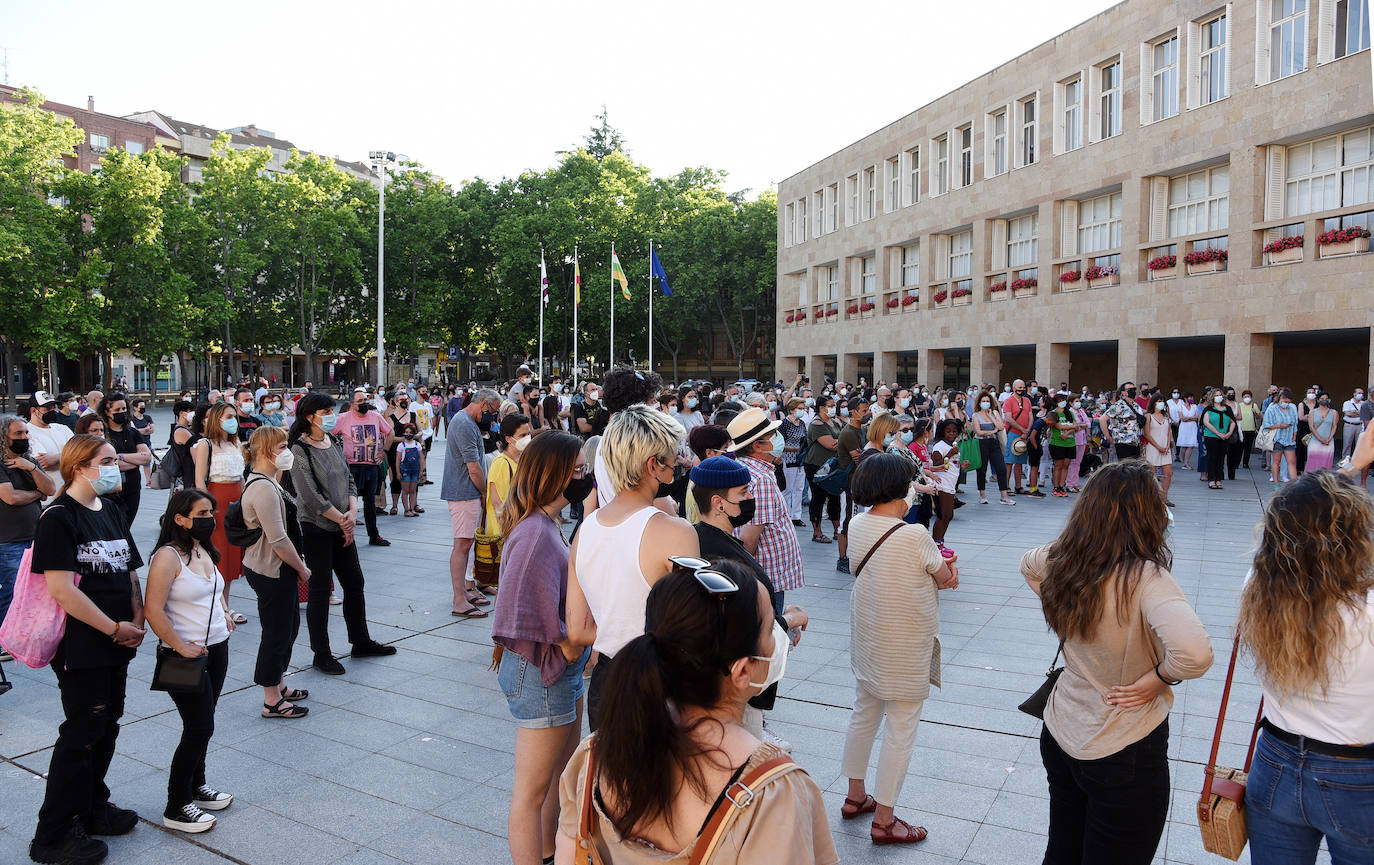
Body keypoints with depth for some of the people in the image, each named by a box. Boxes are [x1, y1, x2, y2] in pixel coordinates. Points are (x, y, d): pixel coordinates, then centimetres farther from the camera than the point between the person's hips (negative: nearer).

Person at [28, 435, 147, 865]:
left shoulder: (111, 510, 9)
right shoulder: (58, 518, -15)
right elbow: (62, 589, -21)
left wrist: (137, 622, 0)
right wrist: (115, 628, -16)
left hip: (117, 642, 8)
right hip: (81, 645, -8)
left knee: (107, 726, 16)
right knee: (82, 733, 1)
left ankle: (92, 808, 33)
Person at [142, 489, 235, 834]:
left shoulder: (204, 552, 10)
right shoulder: (168, 556, -17)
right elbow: (153, 610, -22)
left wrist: (224, 615, 11)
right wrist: (181, 647, -20)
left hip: (217, 648, 8)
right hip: (188, 655, -8)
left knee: (203, 724, 18)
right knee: (200, 728, -3)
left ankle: (196, 786, 35)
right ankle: (176, 808, 11)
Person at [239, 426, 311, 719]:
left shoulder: (267, 482, 10)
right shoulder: (263, 488, -23)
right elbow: (279, 540, -23)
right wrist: (302, 569, -14)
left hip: (278, 570, 11)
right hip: (271, 572, -11)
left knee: (289, 625, 21)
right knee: (277, 632, 2)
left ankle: (279, 686, 37)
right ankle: (272, 701, 16)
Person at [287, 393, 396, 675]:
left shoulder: (333, 445, 9)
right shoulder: (300, 450, -14)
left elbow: (349, 480, 11)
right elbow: (311, 496, -18)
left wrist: (353, 511, -5)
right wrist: (342, 519, -12)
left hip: (342, 526, 8)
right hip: (316, 528, -7)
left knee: (354, 583, 13)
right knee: (320, 590, 1)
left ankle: (361, 641, 28)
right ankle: (321, 655, 13)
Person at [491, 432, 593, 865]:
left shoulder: (548, 525, 6)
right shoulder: (535, 533, -26)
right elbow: (531, 616, -29)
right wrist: (568, 647, -16)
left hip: (564, 668, 10)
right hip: (540, 673, -10)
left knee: (561, 774, 25)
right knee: (533, 790, 7)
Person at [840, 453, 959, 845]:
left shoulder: (858, 524, -5)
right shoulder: (915, 537, -25)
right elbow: (946, 578, -10)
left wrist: (932, 567, -7)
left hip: (867, 643, 7)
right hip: (905, 650, -7)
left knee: (864, 716, 22)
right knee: (900, 731, 8)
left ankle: (855, 797, 39)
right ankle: (884, 821, 20)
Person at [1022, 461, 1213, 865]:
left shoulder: (1064, 559, -7)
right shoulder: (1145, 578, -27)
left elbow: (1028, 565, 16)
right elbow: (1195, 652, -41)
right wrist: (1160, 677, -22)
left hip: (1060, 736, 6)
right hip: (1123, 756, -6)